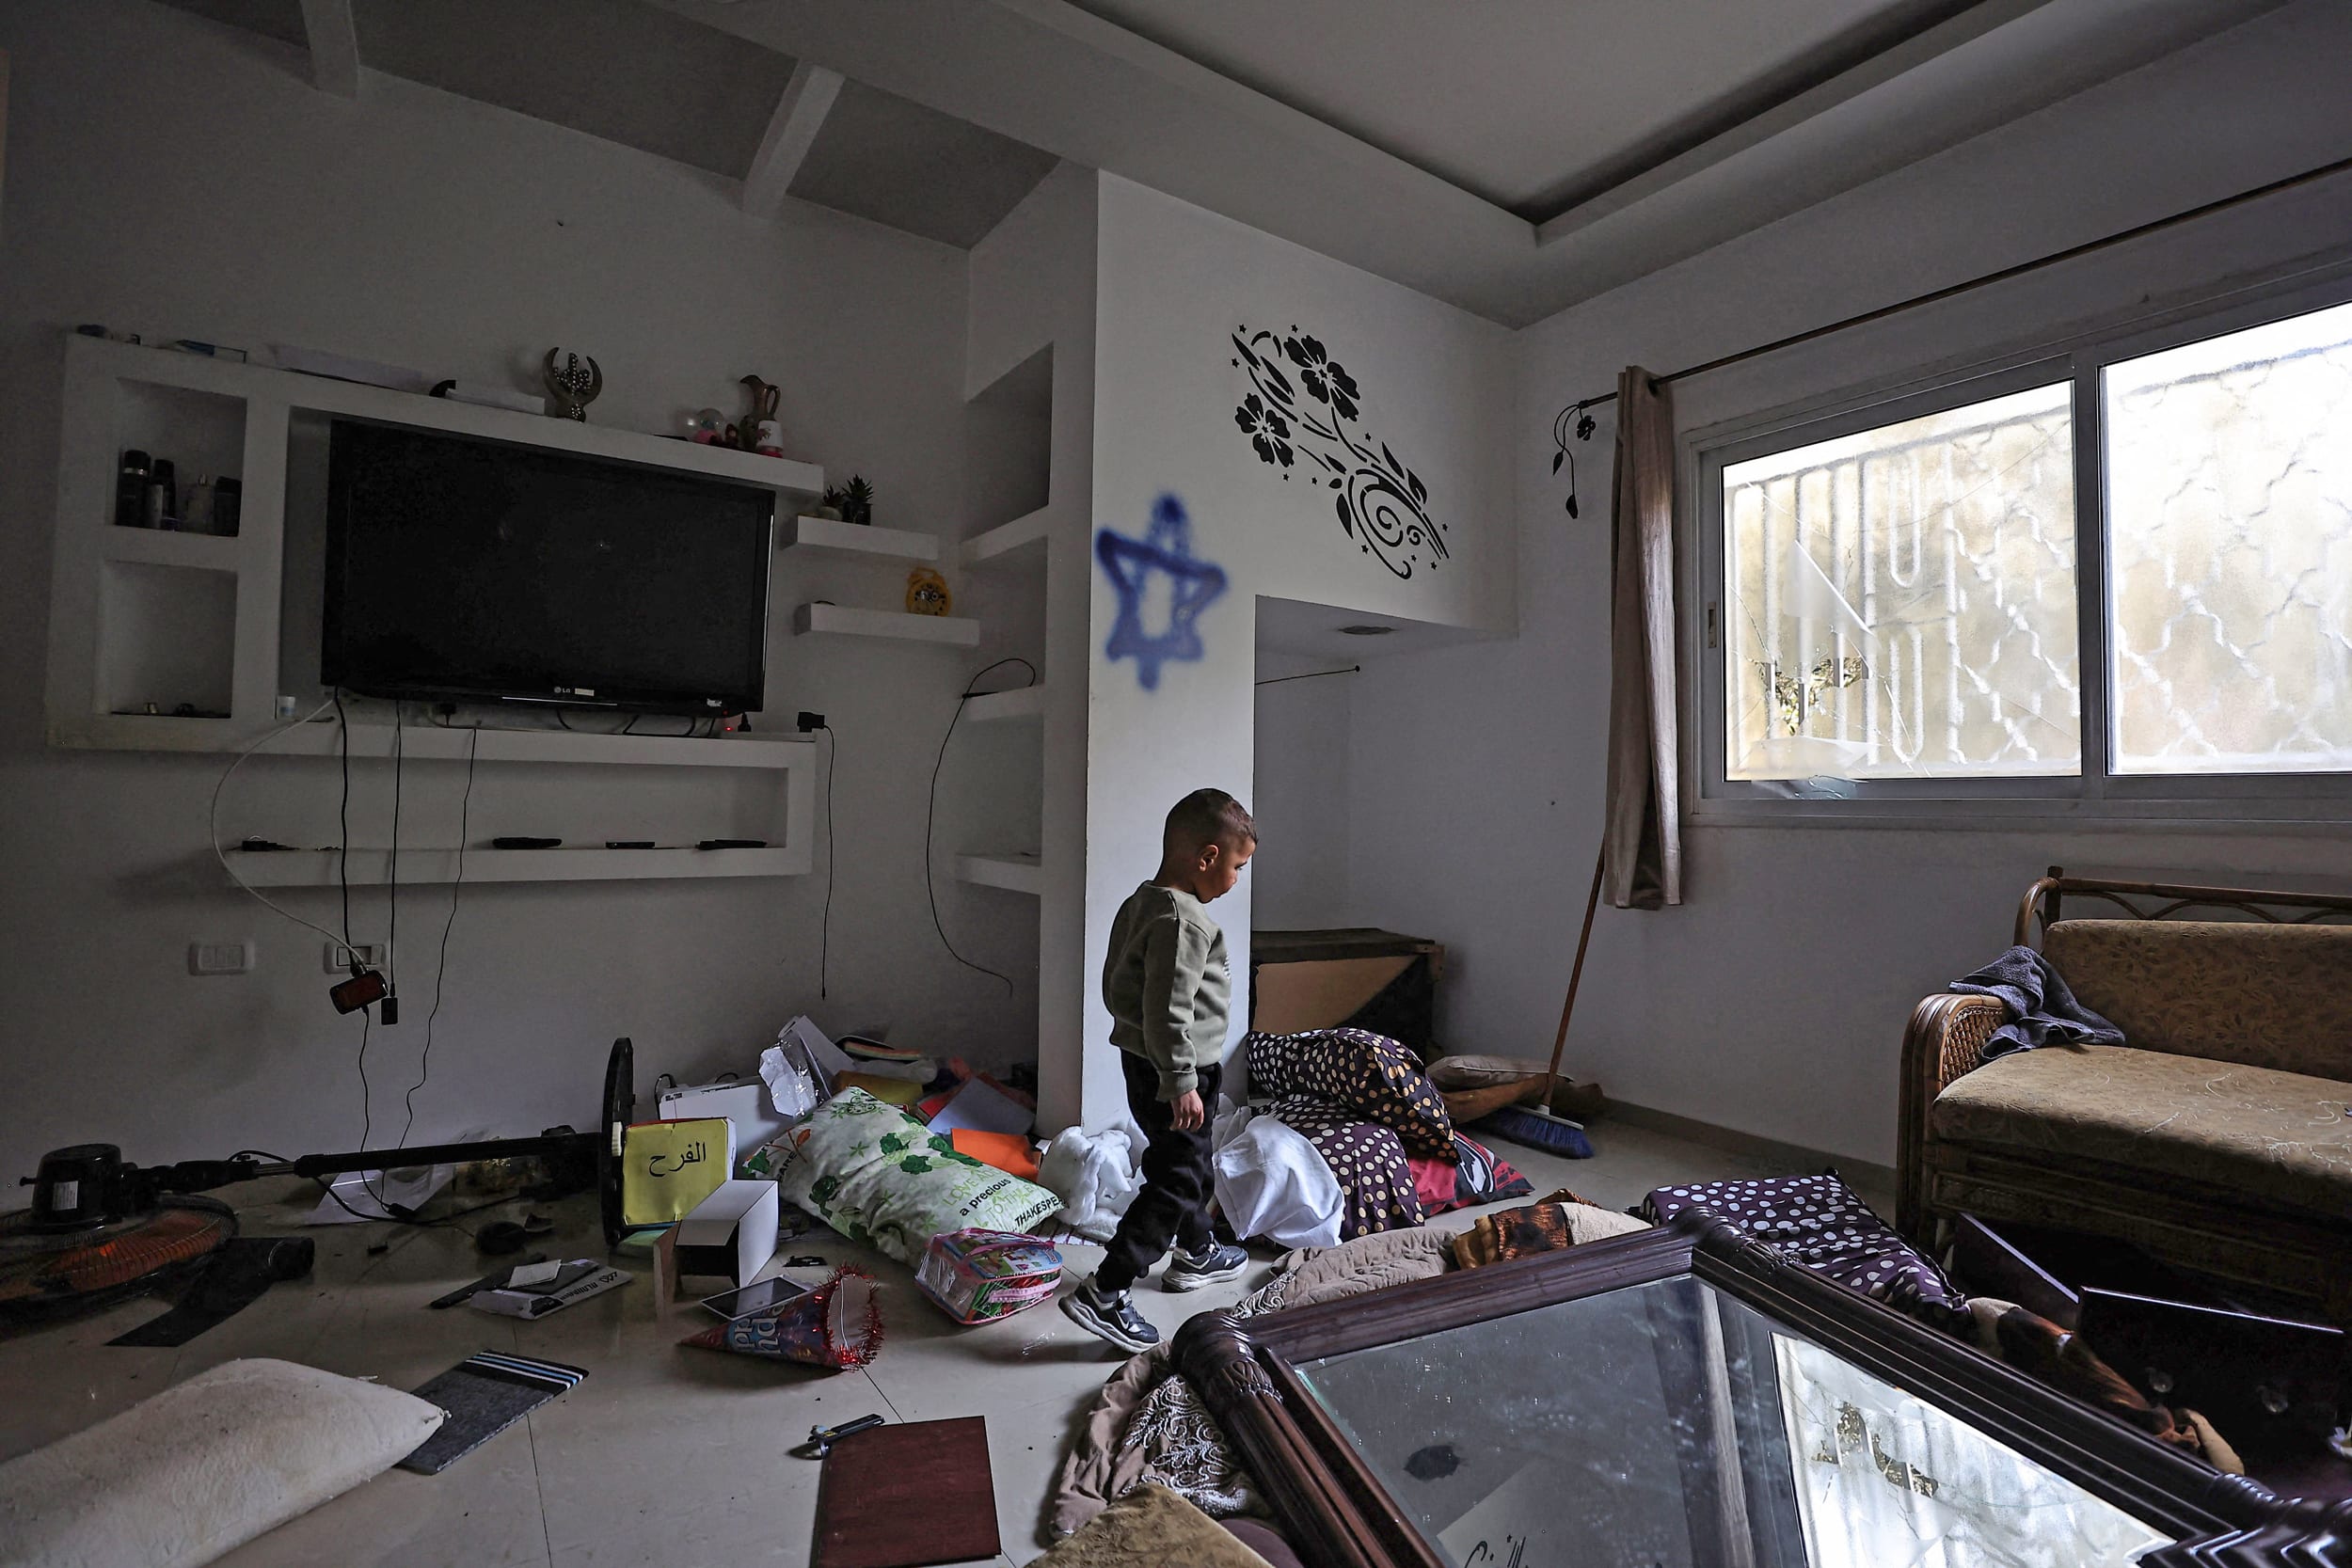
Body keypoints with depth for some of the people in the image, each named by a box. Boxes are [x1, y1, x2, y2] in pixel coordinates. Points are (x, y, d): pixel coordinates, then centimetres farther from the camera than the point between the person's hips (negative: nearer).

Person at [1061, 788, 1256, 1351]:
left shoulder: (1139, 904, 5)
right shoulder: (1185, 920, -24)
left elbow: (1116, 985, 14)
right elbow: (1168, 1010, -27)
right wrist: (1182, 1083, -21)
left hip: (1139, 1061, 10)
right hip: (1173, 1072, -10)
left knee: (1191, 1163, 25)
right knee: (1173, 1184, -1)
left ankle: (1196, 1254, 44)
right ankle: (1104, 1293, 2)